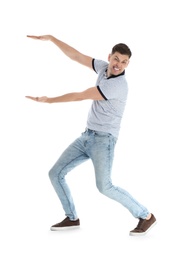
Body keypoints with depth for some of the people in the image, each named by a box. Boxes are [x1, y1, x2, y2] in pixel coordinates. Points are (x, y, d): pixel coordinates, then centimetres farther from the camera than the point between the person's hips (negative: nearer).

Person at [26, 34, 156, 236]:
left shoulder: (118, 84, -23)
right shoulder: (105, 68, 3)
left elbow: (79, 96, -18)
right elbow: (76, 56, 10)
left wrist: (48, 100, -7)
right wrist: (50, 38, 4)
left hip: (103, 139, -8)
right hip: (87, 136, 8)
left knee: (104, 186, -19)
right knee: (56, 173, 3)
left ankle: (145, 216, -2)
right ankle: (72, 218, 15)